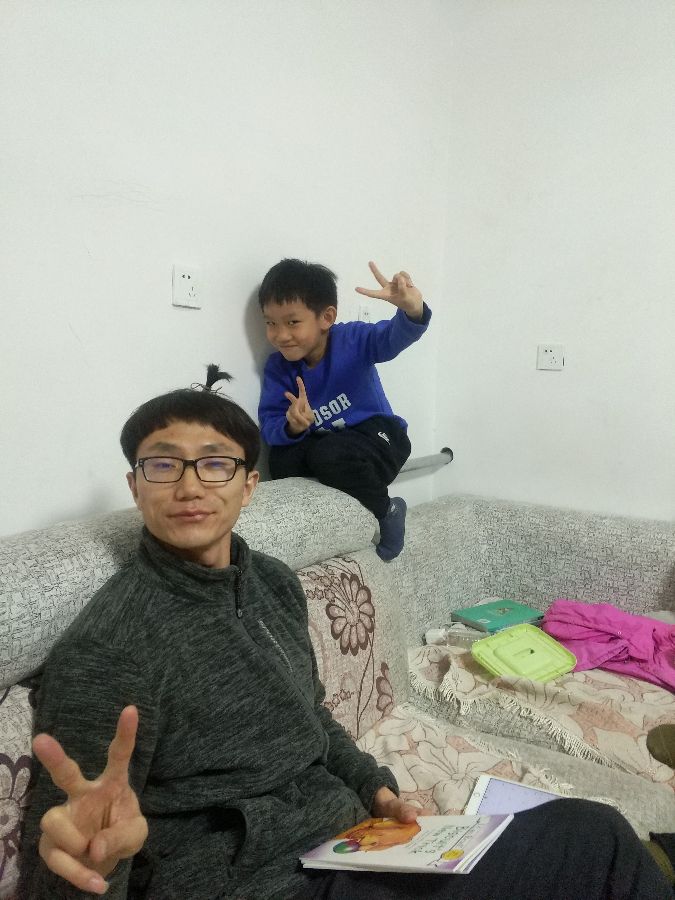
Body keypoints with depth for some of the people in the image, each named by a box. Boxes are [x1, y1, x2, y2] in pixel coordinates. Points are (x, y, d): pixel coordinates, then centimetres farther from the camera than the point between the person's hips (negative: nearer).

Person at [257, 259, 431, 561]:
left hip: (377, 436, -4)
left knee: (330, 455, -33)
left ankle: (386, 511, -6)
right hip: (324, 442, 5)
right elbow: (269, 425, -11)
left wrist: (412, 312, -60)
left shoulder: (352, 339, -16)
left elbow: (393, 337, -36)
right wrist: (292, 427, -36)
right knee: (281, 460, -22)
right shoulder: (278, 367, -6)